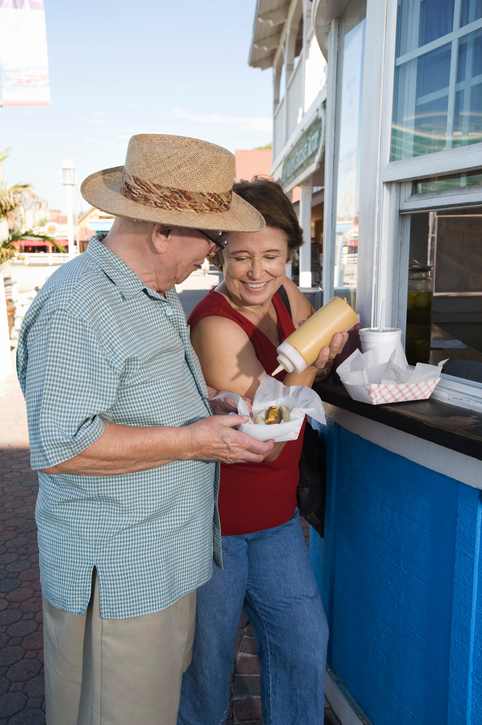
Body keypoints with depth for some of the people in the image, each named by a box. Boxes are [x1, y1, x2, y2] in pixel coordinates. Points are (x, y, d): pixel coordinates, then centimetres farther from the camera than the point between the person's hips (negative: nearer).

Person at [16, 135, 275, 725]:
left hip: (168, 559, 9)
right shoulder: (77, 306, -22)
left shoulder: (158, 294, 11)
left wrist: (215, 409, 9)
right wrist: (191, 440, -23)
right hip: (113, 572, -9)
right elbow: (59, 445, -27)